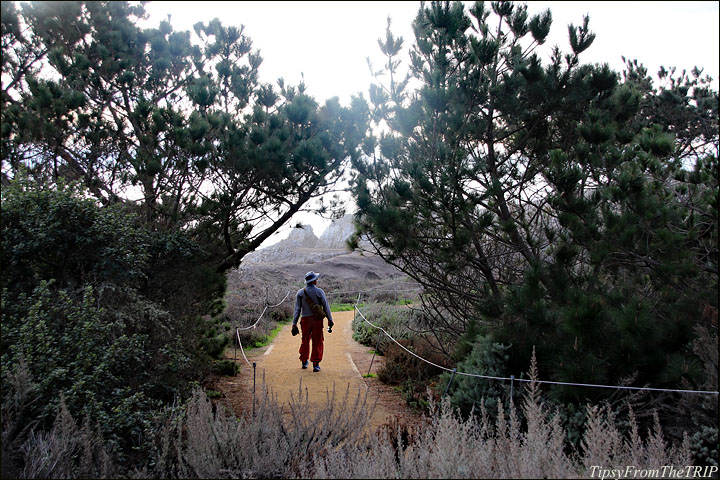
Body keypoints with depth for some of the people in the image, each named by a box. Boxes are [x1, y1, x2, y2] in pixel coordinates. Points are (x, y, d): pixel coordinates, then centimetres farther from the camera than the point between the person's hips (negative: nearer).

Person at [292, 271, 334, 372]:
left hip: (305, 319, 3)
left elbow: (297, 309, -2)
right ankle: (316, 364, 1)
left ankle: (304, 362, 28)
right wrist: (330, 320, 5)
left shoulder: (300, 292, 0)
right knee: (317, 342, 4)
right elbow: (326, 306, -4)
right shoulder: (319, 291, -6)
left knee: (305, 341, 18)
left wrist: (294, 323, 0)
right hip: (317, 319, -3)